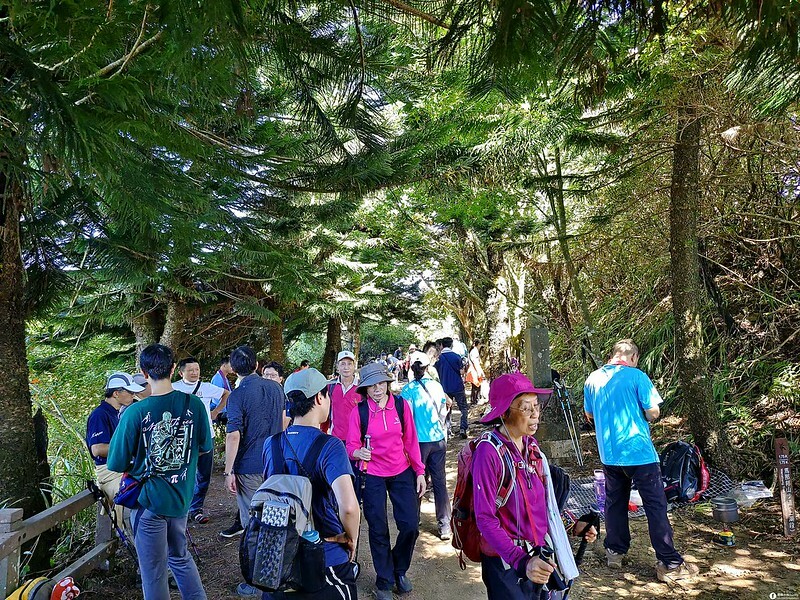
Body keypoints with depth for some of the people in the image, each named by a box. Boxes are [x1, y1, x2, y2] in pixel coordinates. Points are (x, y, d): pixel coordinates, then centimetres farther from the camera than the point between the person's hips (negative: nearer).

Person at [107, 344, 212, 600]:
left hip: (149, 501, -4)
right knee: (180, 556, 26)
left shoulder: (134, 413, -18)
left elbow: (116, 464, -10)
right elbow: (205, 447, 4)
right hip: (182, 497, 4)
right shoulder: (194, 405, -9)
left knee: (154, 573, 12)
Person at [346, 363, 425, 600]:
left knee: (410, 525, 1)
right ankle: (384, 581, 30)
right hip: (372, 476, -1)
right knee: (378, 530, 7)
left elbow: (411, 441, 0)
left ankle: (400, 569, 31)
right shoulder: (359, 411, -12)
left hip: (402, 473, 2)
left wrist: (419, 472, 0)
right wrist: (359, 453, -32)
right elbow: (351, 447, -9)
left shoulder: (401, 405, -7)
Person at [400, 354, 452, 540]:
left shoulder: (409, 389, -9)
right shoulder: (436, 385, 0)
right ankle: (444, 526, 9)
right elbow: (443, 412, 9)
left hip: (419, 441, -3)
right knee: (440, 481, 7)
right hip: (438, 440, 3)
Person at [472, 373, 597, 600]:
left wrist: (573, 524, 5)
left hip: (539, 556, 7)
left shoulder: (531, 446, 0)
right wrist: (521, 562, -30)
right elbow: (485, 518, -22)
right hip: (506, 563, -6)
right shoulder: (489, 452, -21)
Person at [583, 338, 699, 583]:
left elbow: (589, 415, 16)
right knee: (656, 507, 2)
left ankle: (615, 552, 26)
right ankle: (670, 564, 5)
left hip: (609, 454, 5)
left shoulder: (592, 379, 5)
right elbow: (653, 412, -9)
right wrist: (641, 414, 12)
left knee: (615, 503, 17)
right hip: (639, 452, -5)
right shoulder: (637, 377, -10)